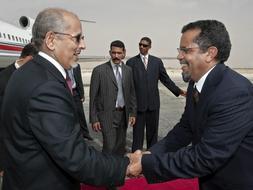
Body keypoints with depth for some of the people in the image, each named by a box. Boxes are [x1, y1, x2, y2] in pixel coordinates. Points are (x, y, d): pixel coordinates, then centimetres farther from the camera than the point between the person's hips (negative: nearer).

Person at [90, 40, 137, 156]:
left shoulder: (128, 70, 6)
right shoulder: (99, 70, -8)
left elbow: (131, 93, 12)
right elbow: (93, 96, -7)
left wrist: (133, 112, 8)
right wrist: (94, 119, -8)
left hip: (123, 114, 5)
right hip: (107, 114, -4)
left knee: (121, 146, 15)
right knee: (110, 147, -5)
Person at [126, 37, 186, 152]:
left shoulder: (157, 61, 7)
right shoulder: (131, 62, 1)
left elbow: (166, 79, 8)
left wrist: (178, 91, 2)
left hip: (153, 103, 2)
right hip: (138, 103, -2)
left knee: (153, 131, 13)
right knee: (138, 131, 4)